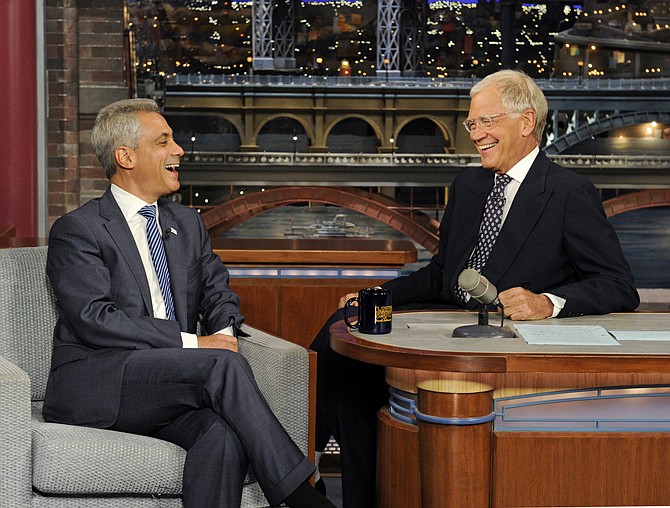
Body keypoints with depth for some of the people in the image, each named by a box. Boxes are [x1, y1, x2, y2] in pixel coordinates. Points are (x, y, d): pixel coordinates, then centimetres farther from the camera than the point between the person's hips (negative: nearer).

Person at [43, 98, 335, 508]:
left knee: (224, 435, -30)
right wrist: (191, 344, -19)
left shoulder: (188, 224, 20)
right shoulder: (77, 230, -3)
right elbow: (94, 320, -14)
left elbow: (219, 293, 21)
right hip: (93, 387, -5)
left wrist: (225, 333, -6)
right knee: (224, 364, -29)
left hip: (168, 389, 5)